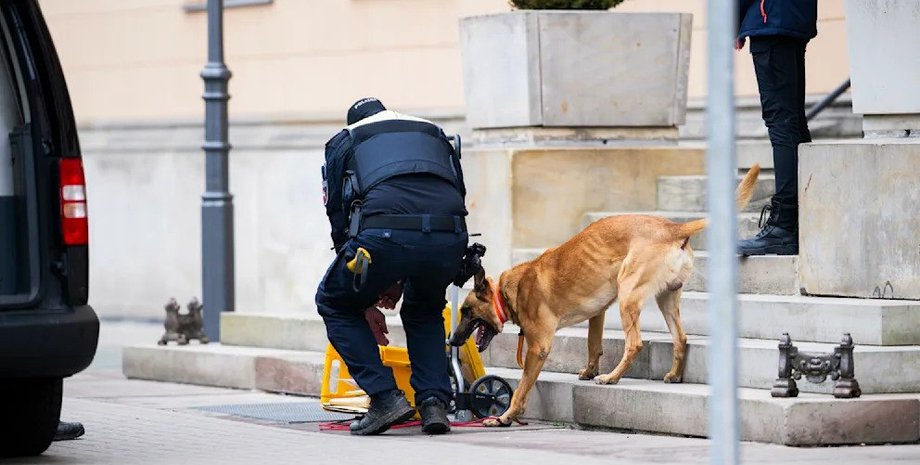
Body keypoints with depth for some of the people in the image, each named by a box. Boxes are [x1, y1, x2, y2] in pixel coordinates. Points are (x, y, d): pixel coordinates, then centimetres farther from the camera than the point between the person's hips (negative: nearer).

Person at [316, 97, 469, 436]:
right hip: (448, 237, 3)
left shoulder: (344, 143, 28)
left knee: (334, 303, 24)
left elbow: (340, 221, 26)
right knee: (424, 311, 34)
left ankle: (385, 397, 9)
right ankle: (434, 401, 14)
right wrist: (401, 281, 39)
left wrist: (367, 304, 34)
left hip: (386, 233, -3)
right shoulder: (433, 133, 36)